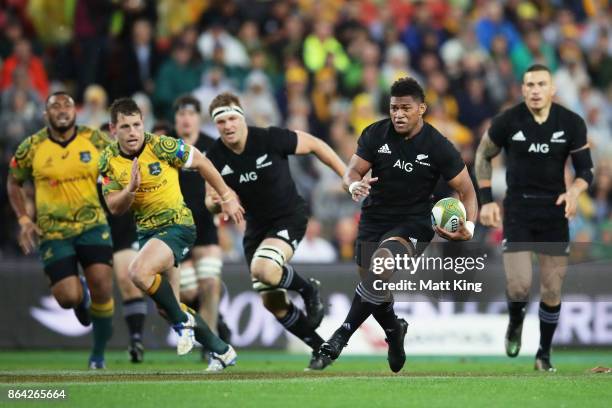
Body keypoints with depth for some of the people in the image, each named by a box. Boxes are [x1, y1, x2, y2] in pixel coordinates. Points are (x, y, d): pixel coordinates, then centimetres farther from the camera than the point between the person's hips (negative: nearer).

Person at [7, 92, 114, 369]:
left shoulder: (96, 140, -3)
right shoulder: (31, 148, -4)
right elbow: (14, 183, 10)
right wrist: (24, 219, -1)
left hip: (92, 225, 0)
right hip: (52, 232, 0)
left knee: (102, 289, -12)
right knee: (68, 298, -11)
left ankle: (98, 354, 10)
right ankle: (81, 294, 31)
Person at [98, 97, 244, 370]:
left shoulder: (161, 146, -15)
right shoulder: (109, 160, -3)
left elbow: (200, 162, -1)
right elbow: (114, 208, -5)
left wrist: (227, 197, 5)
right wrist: (131, 189, -26)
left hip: (177, 225, -6)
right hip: (146, 231, 6)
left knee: (139, 272, -31)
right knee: (165, 308, 8)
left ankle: (183, 322, -8)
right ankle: (222, 351, 24)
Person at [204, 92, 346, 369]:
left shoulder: (271, 139, -20)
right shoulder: (215, 157, -8)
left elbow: (315, 145, -6)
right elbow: (211, 202, 1)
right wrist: (215, 202, -24)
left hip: (289, 216, -6)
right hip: (257, 226, 6)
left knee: (263, 269, -34)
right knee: (272, 302, 8)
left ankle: (308, 289, -2)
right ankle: (320, 347, 27)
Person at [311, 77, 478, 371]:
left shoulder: (438, 147, -10)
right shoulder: (375, 134, -4)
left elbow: (467, 191, -4)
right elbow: (352, 172, -4)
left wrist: (469, 226, -23)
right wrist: (354, 185, -29)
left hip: (413, 224, -4)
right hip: (374, 221, 4)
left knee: (384, 260, -33)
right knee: (373, 288, 7)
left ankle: (340, 338, -28)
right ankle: (394, 331, 43)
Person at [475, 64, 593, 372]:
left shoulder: (571, 124, -6)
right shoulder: (507, 121, -9)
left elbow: (585, 168, 2)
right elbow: (483, 156, 6)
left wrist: (575, 190, -20)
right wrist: (486, 201, -1)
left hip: (554, 209, 2)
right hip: (517, 208, -2)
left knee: (552, 290, 3)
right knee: (519, 286, -14)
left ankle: (544, 353, 22)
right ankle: (516, 322, 22)